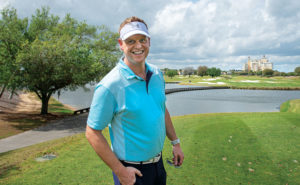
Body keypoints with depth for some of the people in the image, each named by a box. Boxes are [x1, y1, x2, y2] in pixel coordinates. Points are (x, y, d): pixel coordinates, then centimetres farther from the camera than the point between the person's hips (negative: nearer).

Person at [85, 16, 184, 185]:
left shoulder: (157, 74, -1)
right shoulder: (109, 86, -23)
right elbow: (93, 133, -18)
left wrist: (175, 143, 14)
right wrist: (120, 171, -17)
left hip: (158, 161, 7)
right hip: (131, 171, -6)